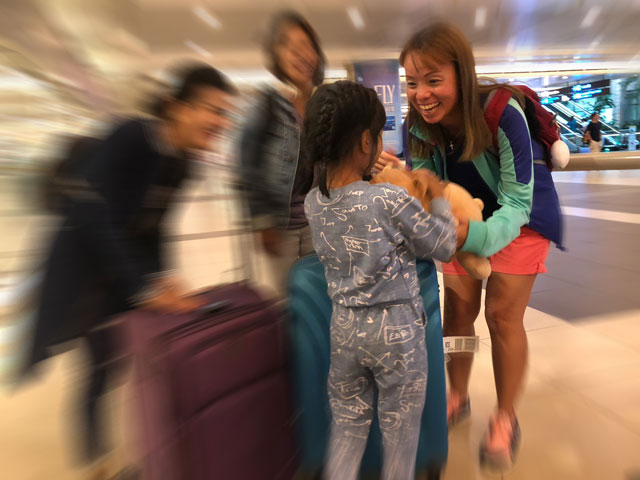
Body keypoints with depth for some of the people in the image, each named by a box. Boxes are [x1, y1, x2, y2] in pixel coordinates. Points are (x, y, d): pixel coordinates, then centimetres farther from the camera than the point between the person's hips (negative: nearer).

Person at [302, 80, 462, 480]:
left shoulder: (314, 203, -5)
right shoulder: (392, 200, -22)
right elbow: (444, 248, -7)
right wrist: (439, 197, 5)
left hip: (344, 326, 5)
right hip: (396, 329, -4)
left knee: (347, 424, 21)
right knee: (400, 429, 19)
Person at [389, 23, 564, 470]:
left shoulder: (503, 113, -32)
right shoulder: (421, 122, -17)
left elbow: (516, 203, -30)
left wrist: (475, 236, -49)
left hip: (521, 211, -4)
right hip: (465, 212, 4)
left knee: (503, 314, -5)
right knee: (458, 307, 4)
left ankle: (505, 418, 18)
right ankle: (458, 397, 26)